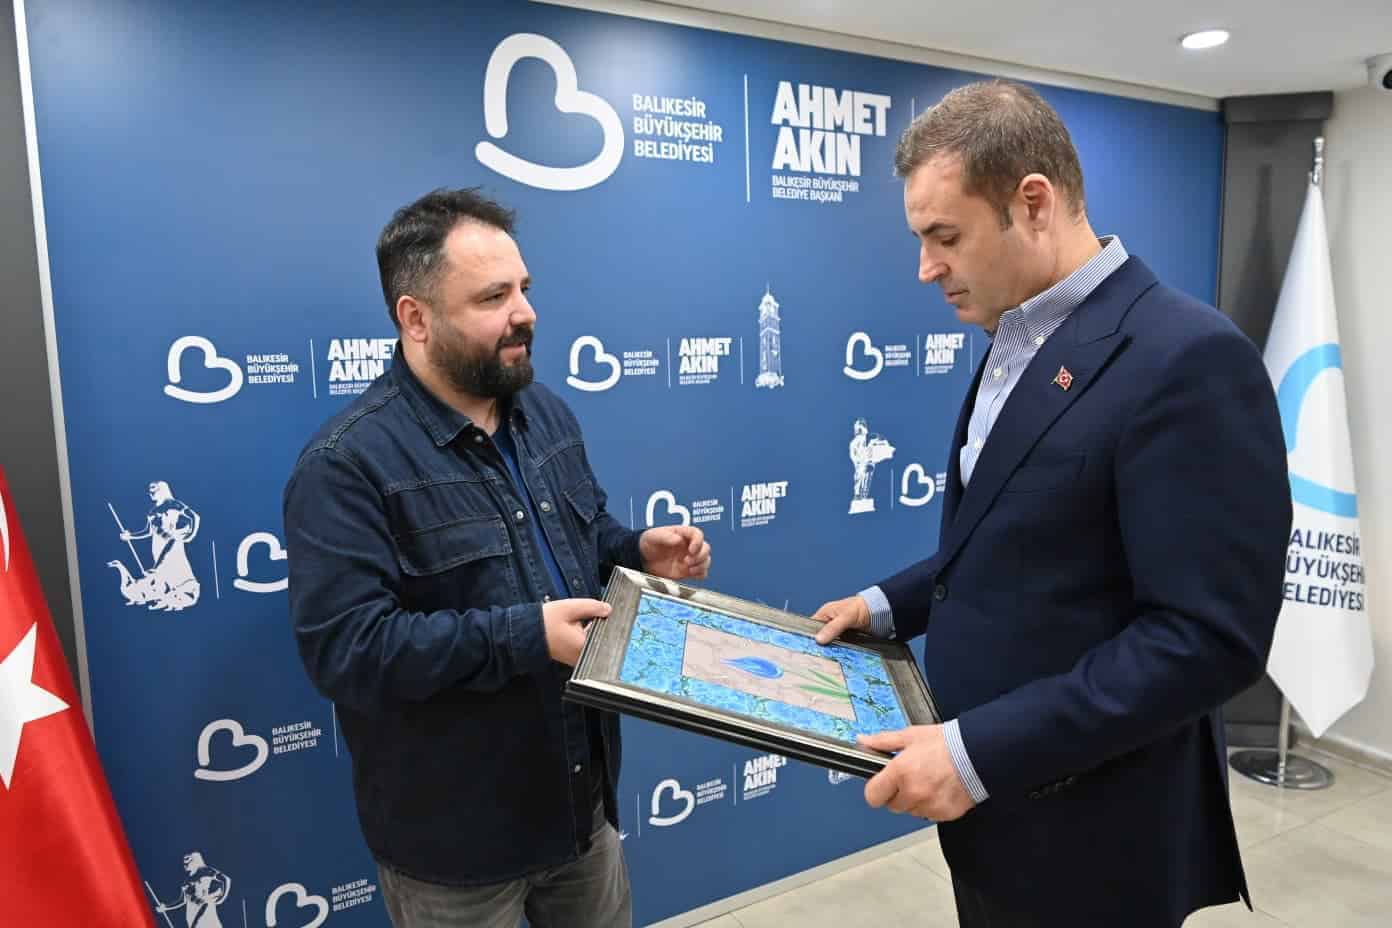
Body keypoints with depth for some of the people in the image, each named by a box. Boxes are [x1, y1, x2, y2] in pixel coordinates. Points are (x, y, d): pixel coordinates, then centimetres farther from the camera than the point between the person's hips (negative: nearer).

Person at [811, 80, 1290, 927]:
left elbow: (1211, 638, -25)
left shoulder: (1187, 357, -22)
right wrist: (891, 605, 5)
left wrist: (980, 752, -25)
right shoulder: (1019, 342, 6)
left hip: (1086, 834, -8)